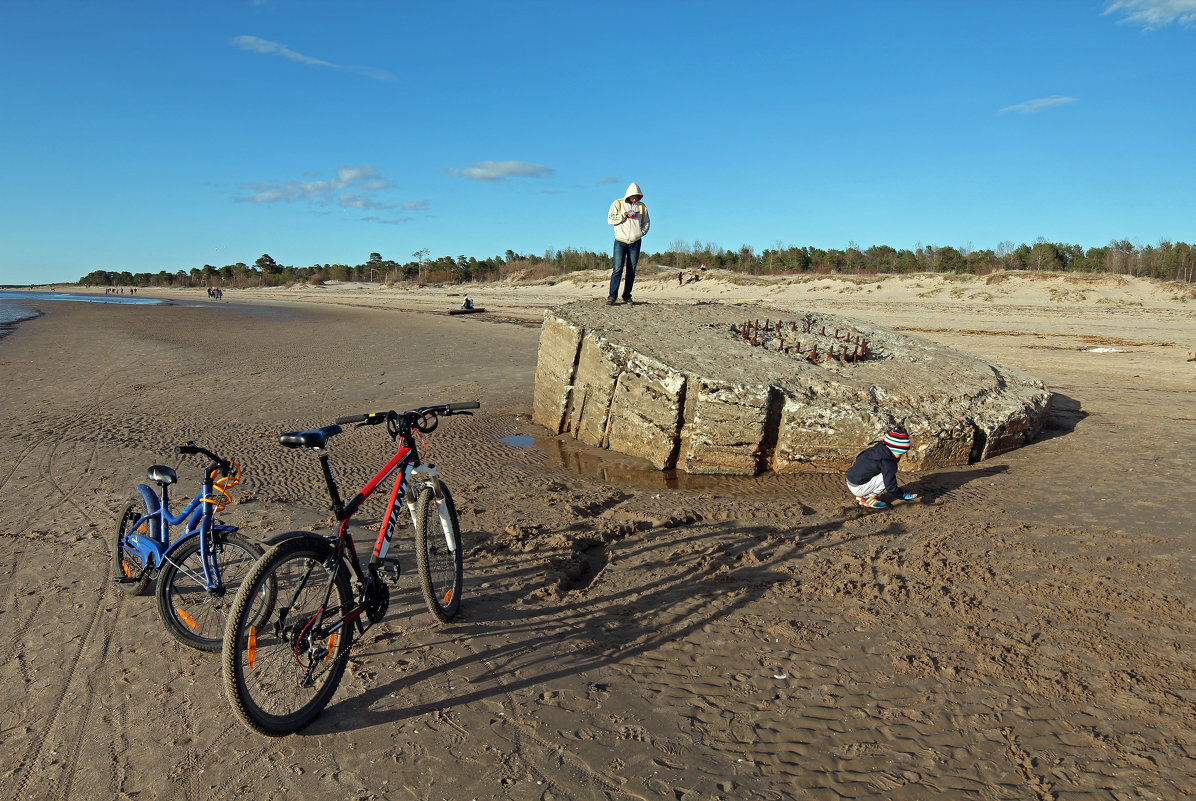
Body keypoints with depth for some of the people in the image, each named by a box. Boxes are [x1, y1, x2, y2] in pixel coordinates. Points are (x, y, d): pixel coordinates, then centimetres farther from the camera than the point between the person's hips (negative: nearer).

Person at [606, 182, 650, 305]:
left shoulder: (642, 207, 11)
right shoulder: (617, 204, 3)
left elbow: (646, 223, 18)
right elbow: (610, 219, -6)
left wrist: (641, 233, 0)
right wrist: (625, 215, -13)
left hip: (635, 243, 3)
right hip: (620, 242, -3)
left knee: (631, 271, 2)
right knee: (618, 269, -11)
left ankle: (627, 296, 8)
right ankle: (612, 296, -11)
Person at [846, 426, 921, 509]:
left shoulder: (878, 447, 6)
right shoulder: (887, 461, -21)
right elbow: (890, 486, -19)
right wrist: (904, 495, -3)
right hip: (857, 488, -10)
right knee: (887, 476, -16)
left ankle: (863, 496, 14)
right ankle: (868, 500, -6)